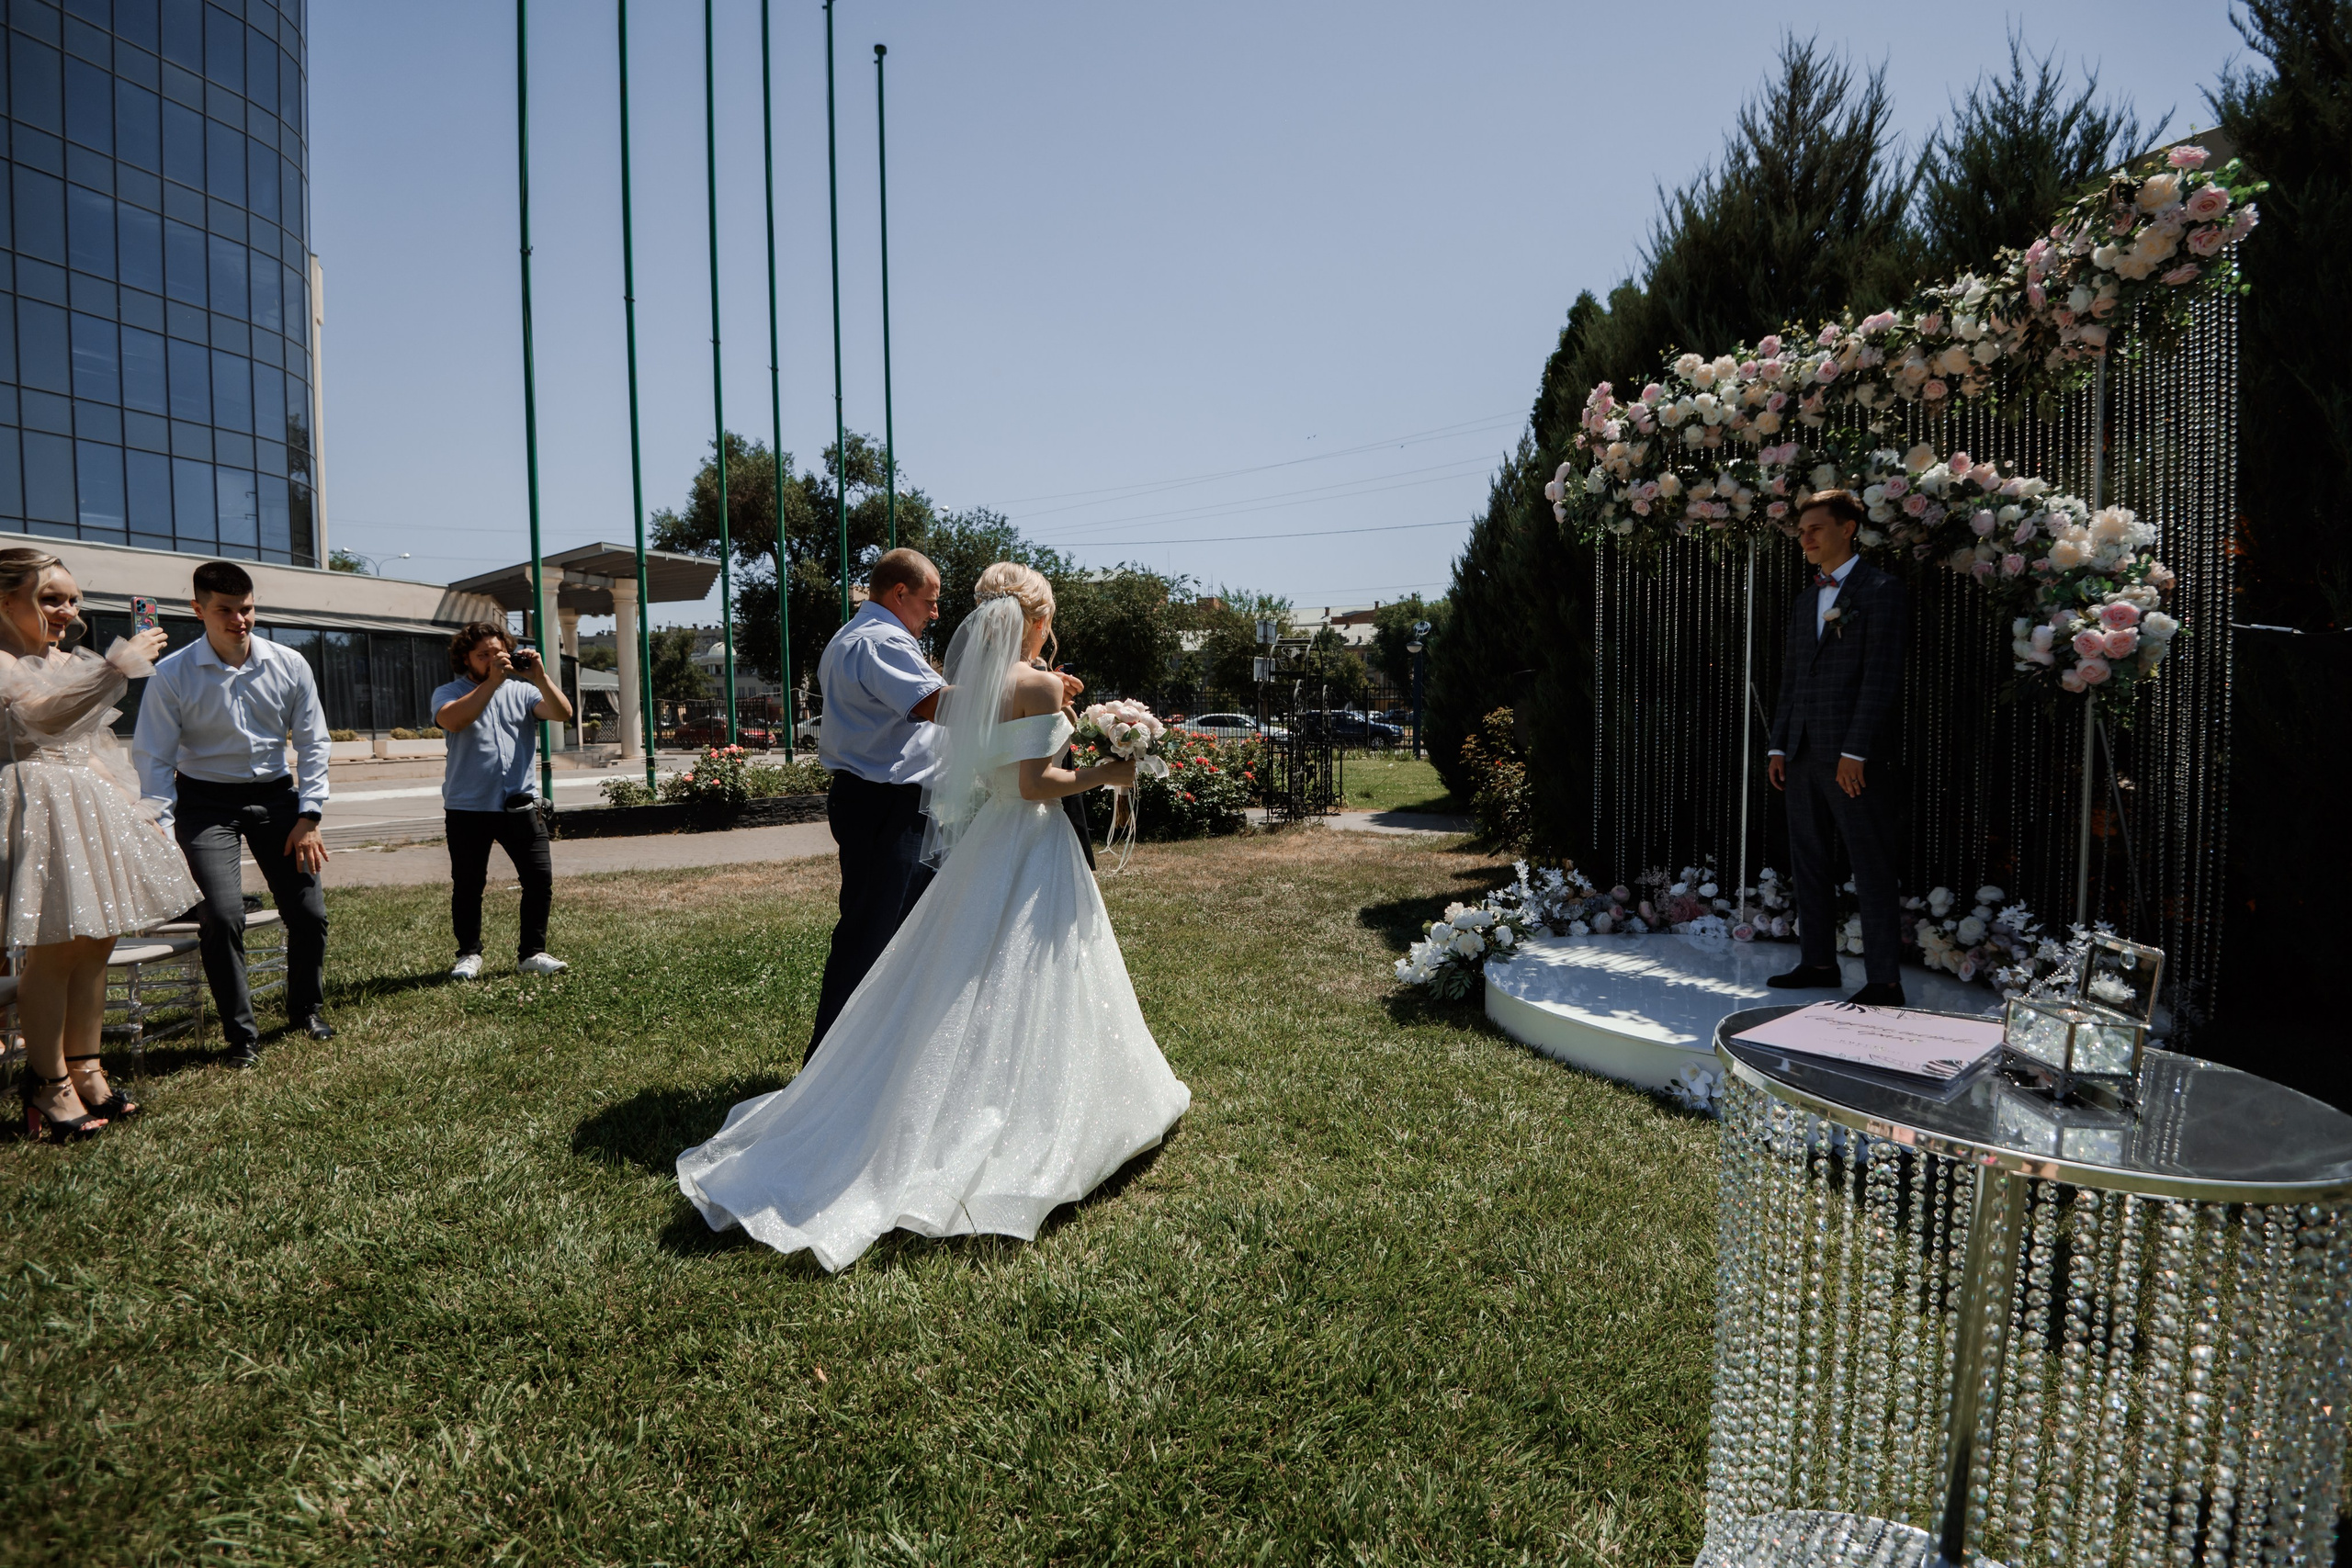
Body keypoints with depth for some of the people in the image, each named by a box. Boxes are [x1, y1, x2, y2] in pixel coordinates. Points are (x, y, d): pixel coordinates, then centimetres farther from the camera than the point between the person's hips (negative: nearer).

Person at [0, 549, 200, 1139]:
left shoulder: (66, 660, 17)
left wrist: (132, 806, 19)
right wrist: (119, 664, -31)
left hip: (91, 803, 8)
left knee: (96, 943, 8)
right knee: (55, 949, -7)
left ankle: (85, 1071, 18)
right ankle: (49, 1085, 3)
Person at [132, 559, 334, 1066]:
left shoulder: (289, 665, -4)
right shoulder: (173, 675, -10)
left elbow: (312, 744, 2)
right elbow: (153, 757, -6)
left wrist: (308, 817, -3)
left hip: (274, 796, 2)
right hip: (206, 801, -2)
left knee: (308, 912, 0)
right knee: (223, 916, -14)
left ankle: (306, 1008, 27)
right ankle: (241, 1036, 4)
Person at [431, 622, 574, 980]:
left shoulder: (521, 690, 9)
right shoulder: (449, 693, 4)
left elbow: (563, 714, -5)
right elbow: (452, 720, -19)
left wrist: (541, 678, -18)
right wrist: (492, 680, -20)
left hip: (520, 803, 2)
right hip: (468, 806, -1)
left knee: (540, 877, -2)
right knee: (467, 884, 7)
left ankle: (532, 953, 10)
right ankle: (469, 955, 22)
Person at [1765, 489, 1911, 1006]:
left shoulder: (1880, 592, -4)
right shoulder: (1804, 601, 18)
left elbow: (1881, 678, -12)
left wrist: (1855, 752, -17)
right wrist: (1779, 746, 11)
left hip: (1852, 758, -8)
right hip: (1804, 755, 8)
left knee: (1872, 871, -2)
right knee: (1808, 862, 13)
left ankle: (1884, 982, 4)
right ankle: (1818, 962, 24)